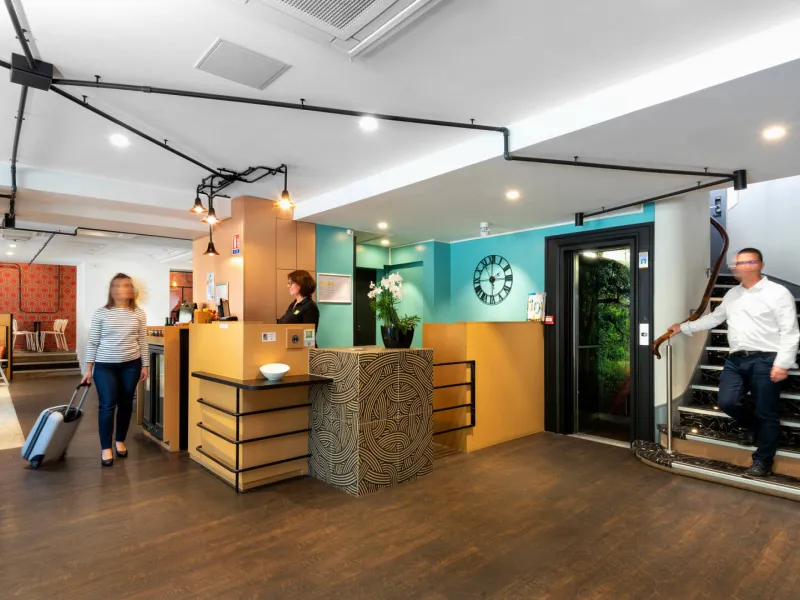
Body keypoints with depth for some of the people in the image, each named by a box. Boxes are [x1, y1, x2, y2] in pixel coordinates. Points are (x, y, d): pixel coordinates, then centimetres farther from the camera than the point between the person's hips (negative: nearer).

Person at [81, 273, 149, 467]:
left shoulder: (139, 313, 0)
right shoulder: (101, 313, -4)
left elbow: (142, 342, 3)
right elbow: (92, 342, -1)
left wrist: (144, 365, 3)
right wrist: (89, 368, -2)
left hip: (131, 365, 2)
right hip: (105, 366, -1)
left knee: (126, 404, 10)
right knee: (107, 405, -2)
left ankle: (120, 441, 28)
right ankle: (106, 448, 12)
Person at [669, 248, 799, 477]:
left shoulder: (778, 293, -5)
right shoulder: (732, 294, 15)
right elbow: (713, 318, 24)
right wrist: (683, 327, 20)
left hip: (765, 360, -5)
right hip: (736, 359, 5)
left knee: (766, 414, 3)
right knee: (726, 402, -3)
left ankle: (762, 462, 19)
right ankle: (753, 426, 30)